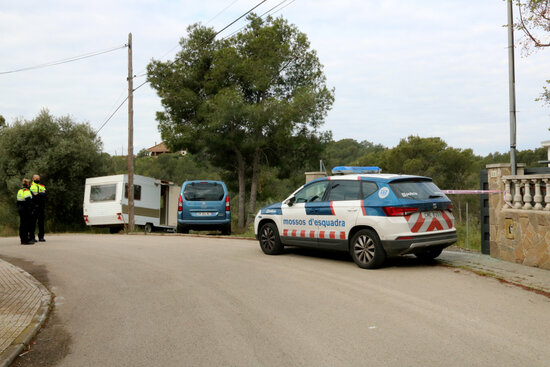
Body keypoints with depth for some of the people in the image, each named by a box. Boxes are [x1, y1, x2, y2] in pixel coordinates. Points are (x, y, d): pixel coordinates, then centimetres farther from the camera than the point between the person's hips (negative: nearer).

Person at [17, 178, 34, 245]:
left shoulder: (19, 191, 15)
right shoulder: (27, 191, -14)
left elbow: (18, 202, 20)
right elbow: (28, 201, -22)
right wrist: (30, 210, -19)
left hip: (20, 209, 9)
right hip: (25, 210, -9)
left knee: (22, 225, 12)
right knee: (27, 224, -6)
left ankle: (22, 240, 17)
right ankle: (26, 240, -6)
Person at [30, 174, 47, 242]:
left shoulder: (42, 186, 17)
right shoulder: (30, 186, 4)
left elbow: (44, 194, 0)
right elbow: (32, 196, -12)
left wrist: (37, 194, -11)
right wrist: (41, 194, -10)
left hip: (41, 207, 4)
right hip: (33, 207, -4)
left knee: (41, 222, 5)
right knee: (32, 222, -3)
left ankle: (41, 237, 10)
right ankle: (32, 237, 1)